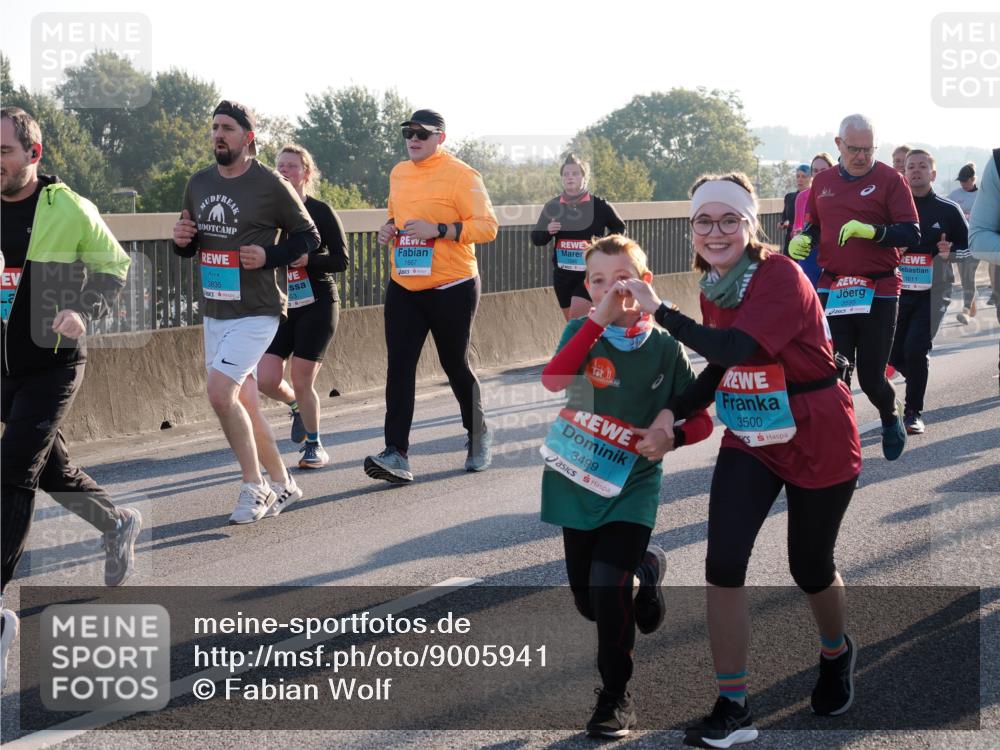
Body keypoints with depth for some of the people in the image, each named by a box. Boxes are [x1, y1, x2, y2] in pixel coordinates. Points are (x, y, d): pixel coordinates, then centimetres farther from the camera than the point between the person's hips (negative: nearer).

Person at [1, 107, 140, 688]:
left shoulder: (70, 210, -9)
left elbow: (114, 265, 3)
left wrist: (84, 313, -12)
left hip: (53, 363, -5)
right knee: (51, 469, 18)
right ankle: (118, 524, 46)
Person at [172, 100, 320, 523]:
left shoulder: (271, 185, -10)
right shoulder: (199, 184, 9)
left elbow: (308, 236, -3)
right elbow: (188, 246, 20)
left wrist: (269, 256, -18)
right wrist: (181, 241, -3)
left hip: (256, 312, -7)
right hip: (215, 312, 7)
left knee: (220, 393, -19)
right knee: (243, 403, 12)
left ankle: (254, 487, -6)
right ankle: (281, 484, 27)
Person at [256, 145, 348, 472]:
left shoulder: (321, 212, -7)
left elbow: (341, 260, -9)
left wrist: (307, 260, -24)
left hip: (317, 306, -4)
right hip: (280, 307, 4)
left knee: (302, 383, -5)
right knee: (266, 380, -7)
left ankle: (314, 444, 17)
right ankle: (297, 407, 28)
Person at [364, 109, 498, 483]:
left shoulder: (460, 175, -10)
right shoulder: (398, 173, 11)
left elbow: (487, 226, -15)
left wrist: (438, 230, -24)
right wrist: (390, 227, 5)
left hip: (452, 288, -5)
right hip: (404, 287, 5)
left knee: (455, 365, 7)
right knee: (399, 366, -6)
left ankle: (478, 436, 32)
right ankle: (397, 455, -10)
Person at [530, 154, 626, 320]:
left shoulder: (599, 205, -7)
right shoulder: (552, 206, 1)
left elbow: (619, 228, 8)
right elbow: (536, 239, 6)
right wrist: (547, 231, -16)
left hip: (590, 272, -4)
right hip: (563, 273, 4)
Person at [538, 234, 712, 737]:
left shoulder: (665, 347, -6)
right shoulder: (582, 332, -7)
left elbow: (700, 418, -1)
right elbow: (553, 380, -28)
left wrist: (671, 433, -24)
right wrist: (600, 319, -32)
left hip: (632, 485, -2)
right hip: (577, 482, 2)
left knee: (608, 588, -17)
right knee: (587, 599, 13)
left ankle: (615, 697, 3)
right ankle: (644, 567, 46)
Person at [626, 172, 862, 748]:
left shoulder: (783, 279, -24)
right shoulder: (716, 286, 1)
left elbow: (731, 348, -35)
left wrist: (659, 310, -29)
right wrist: (674, 413, -1)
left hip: (818, 443, -6)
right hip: (749, 440, 6)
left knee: (810, 567, 11)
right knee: (723, 563, -9)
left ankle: (837, 655, 45)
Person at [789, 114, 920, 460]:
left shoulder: (890, 179, -4)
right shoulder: (822, 182, 9)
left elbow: (912, 235, -10)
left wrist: (872, 231, -25)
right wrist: (802, 239, 1)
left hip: (878, 292, -3)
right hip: (832, 291, 3)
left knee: (871, 377, 3)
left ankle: (891, 415, 36)